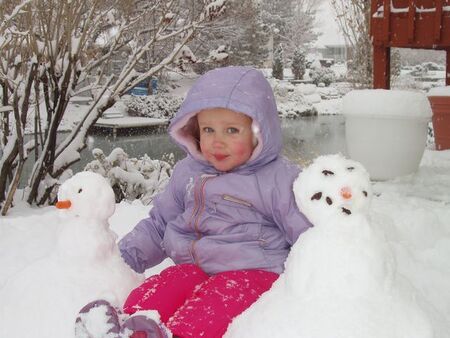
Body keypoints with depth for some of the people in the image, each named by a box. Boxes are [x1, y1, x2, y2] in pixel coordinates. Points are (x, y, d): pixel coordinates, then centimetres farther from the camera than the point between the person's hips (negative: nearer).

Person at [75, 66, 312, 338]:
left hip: (251, 271, -5)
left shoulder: (278, 178, -6)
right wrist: (123, 257, 11)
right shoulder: (188, 172, 11)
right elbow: (159, 224, 22)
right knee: (143, 299, -21)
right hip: (193, 267, 6)